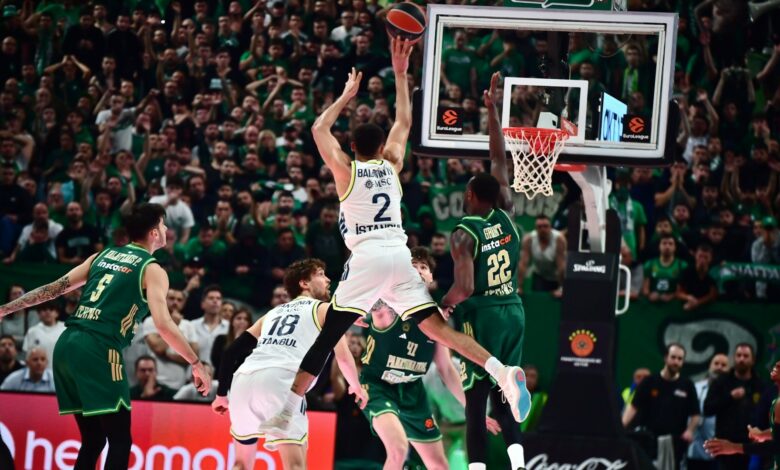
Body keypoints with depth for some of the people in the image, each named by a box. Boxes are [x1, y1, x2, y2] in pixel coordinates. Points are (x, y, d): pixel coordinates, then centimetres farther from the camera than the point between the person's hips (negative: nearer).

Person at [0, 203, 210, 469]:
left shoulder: (103, 255, 20)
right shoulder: (152, 270, 1)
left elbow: (56, 288, 17)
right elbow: (163, 324, -10)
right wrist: (196, 364, -5)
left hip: (67, 346, 7)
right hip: (99, 351, -7)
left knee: (93, 440, 15)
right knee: (120, 441, -4)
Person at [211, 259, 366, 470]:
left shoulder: (273, 313, 34)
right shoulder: (325, 309, 19)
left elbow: (231, 352, 28)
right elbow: (343, 357, 12)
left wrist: (221, 394, 34)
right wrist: (356, 387, 30)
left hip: (243, 379, 6)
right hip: (279, 380, -6)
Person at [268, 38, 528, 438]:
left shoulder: (345, 169, 8)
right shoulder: (391, 165, 16)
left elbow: (319, 129, 21)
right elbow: (404, 123, 30)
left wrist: (347, 95, 29)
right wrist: (400, 75, 30)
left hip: (367, 256, -3)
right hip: (399, 254, 3)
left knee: (328, 334, -4)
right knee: (436, 326, 1)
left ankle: (287, 410, -9)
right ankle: (501, 372, -16)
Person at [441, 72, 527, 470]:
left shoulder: (463, 233, -13)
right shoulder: (506, 216, 2)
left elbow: (464, 288, -24)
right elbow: (499, 161, 13)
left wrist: (442, 306, -4)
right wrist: (492, 110, 17)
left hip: (481, 316, -5)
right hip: (513, 311, 5)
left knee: (475, 400, -1)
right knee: (503, 393, 11)